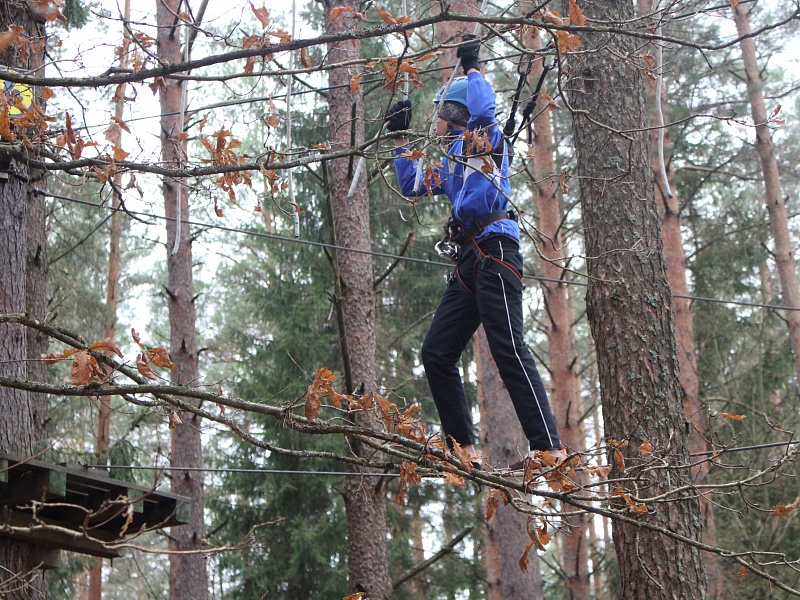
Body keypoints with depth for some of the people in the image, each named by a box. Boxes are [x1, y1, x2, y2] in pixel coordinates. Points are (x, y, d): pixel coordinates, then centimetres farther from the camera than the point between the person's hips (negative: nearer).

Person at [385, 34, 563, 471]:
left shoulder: (481, 137, 4)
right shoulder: (451, 165, 28)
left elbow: (481, 105, -19)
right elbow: (410, 186, 42)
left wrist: (471, 66, -4)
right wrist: (400, 138, 41)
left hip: (494, 249, -9)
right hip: (469, 262, 9)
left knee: (508, 349, -18)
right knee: (436, 354, 4)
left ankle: (549, 447, -21)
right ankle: (463, 448, 6)